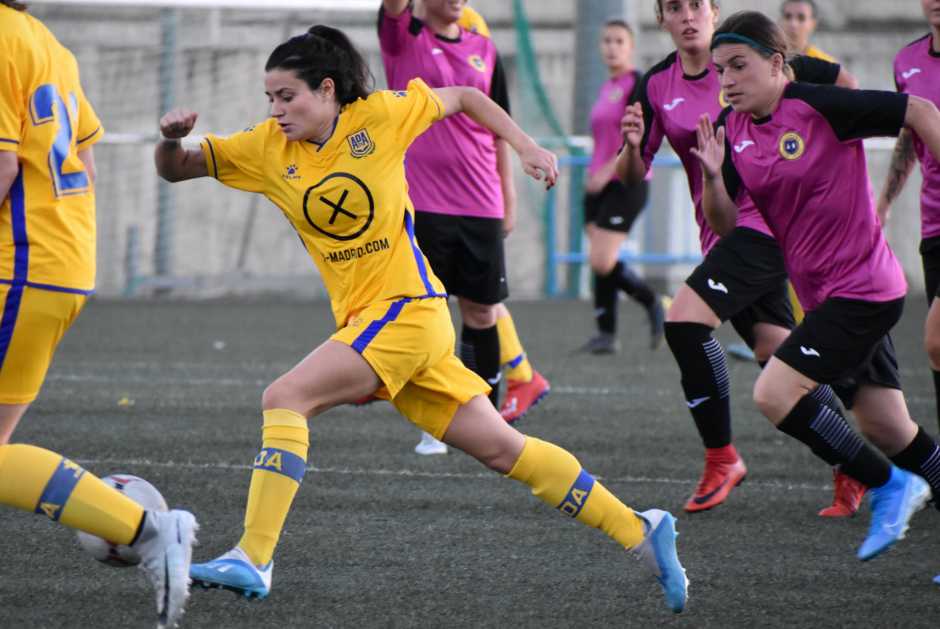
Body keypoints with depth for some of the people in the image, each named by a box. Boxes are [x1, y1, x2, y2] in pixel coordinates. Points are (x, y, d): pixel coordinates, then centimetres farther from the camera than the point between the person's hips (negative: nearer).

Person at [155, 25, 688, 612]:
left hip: (406, 309, -6)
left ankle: (253, 559, -23)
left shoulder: (379, 116, -6)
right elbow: (176, 169, 5)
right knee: (502, 449, 8)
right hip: (362, 319, 6)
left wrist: (526, 146, 2)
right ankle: (639, 530, 15)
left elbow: (464, 97, 9)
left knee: (285, 398, -21)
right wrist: (172, 139, -16)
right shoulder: (267, 149, 5)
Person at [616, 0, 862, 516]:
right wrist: (632, 146, -16)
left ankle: (721, 459, -9)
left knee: (684, 322, -21)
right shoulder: (656, 86, 7)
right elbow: (632, 176, 6)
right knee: (776, 354, 5)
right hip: (720, 233, 6)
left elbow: (844, 84, 2)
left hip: (764, 218, -6)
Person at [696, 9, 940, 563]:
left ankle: (888, 486, -3)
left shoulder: (819, 105, -17)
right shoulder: (732, 129, 4)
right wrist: (712, 176, -14)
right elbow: (725, 221, 5)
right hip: (823, 294, 8)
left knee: (774, 393, -17)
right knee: (889, 433, 10)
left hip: (861, 286, -8)